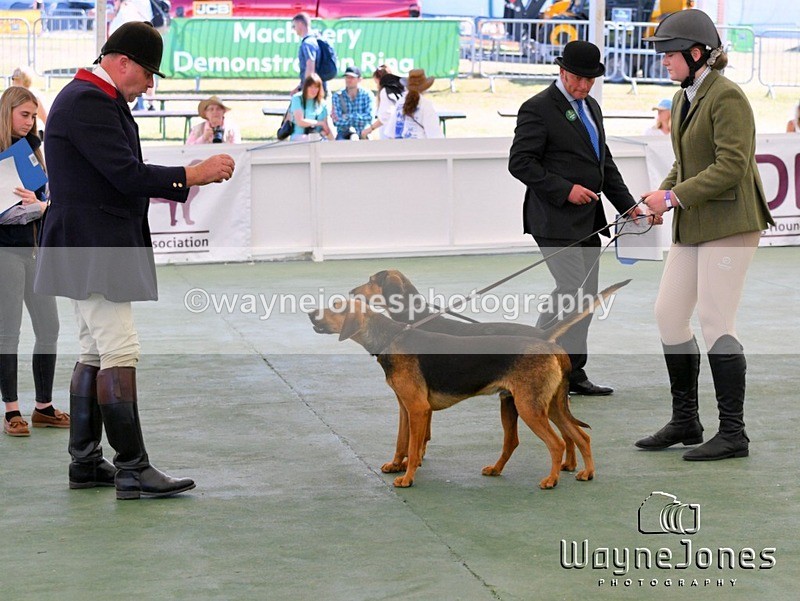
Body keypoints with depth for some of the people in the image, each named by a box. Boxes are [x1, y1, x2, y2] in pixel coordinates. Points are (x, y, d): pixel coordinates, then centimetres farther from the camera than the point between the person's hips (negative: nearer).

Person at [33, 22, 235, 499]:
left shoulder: (92, 98, 17)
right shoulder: (89, 102, -17)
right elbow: (126, 173, -22)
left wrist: (172, 186, 14)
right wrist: (192, 176, -17)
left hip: (90, 251, 11)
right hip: (95, 252, -11)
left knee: (95, 353, 14)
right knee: (120, 355, -11)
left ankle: (86, 463, 19)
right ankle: (133, 469, -10)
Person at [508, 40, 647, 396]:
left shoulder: (591, 107, 16)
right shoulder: (538, 109, -10)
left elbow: (605, 162, 23)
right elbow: (520, 163, -15)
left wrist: (628, 205, 15)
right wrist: (565, 190, -20)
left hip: (586, 220, 9)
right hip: (555, 220, -9)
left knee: (585, 297, 9)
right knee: (573, 293, -14)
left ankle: (572, 373, 16)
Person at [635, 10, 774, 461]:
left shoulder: (727, 97, -15)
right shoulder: (684, 98, 14)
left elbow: (731, 167, -21)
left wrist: (675, 196, -20)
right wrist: (662, 195, 5)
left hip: (729, 223, -9)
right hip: (692, 227, 9)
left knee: (715, 322, -8)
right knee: (669, 314, 9)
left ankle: (733, 434, 1)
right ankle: (685, 421, 20)